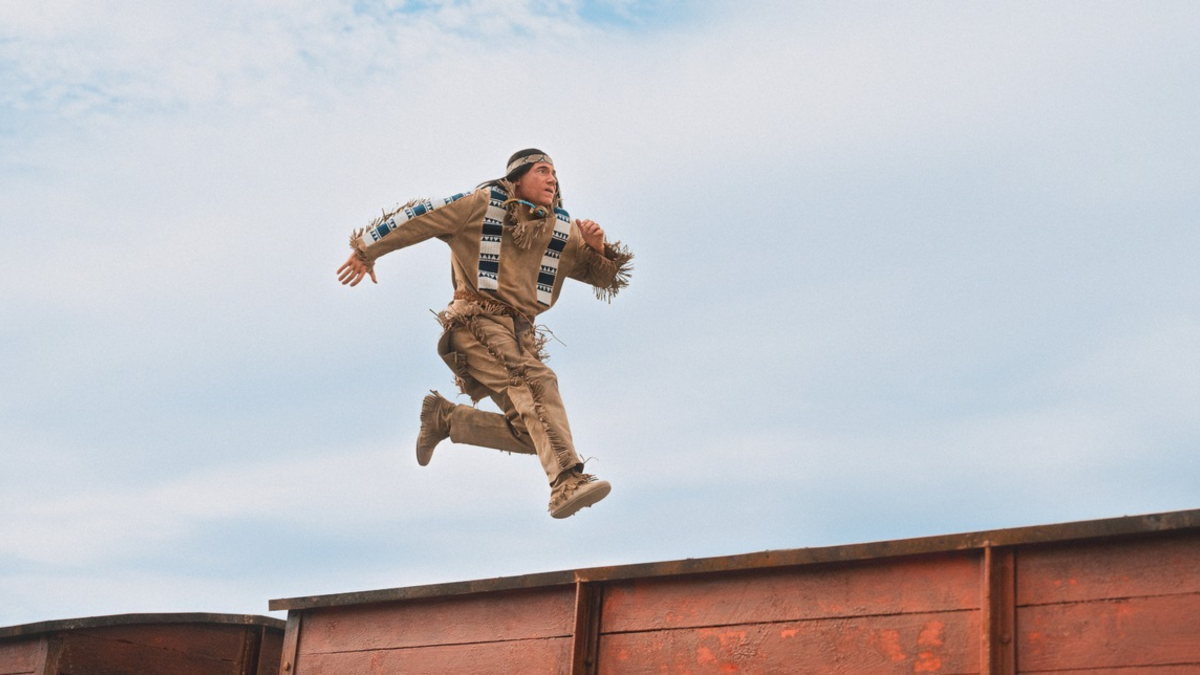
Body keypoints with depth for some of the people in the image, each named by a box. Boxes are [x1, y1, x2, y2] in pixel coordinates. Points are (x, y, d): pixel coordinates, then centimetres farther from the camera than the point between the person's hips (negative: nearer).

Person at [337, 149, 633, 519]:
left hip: (521, 334, 7)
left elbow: (608, 276, 16)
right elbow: (416, 218, 7)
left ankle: (445, 419, 17)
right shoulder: (482, 205, 1)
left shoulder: (563, 231, 14)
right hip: (477, 322, -7)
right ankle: (568, 482, -44)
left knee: (530, 434, -3)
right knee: (536, 383, -31)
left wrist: (600, 248, -6)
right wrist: (366, 250, 10)